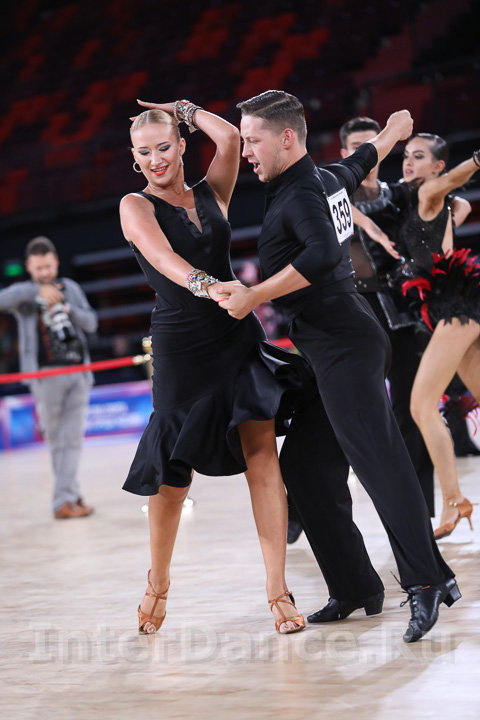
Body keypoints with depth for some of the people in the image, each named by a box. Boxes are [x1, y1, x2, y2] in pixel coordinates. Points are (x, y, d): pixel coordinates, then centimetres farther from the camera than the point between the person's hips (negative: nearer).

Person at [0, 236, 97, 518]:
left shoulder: (70, 287, 14)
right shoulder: (25, 293, 4)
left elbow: (91, 323, 10)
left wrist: (69, 310, -10)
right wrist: (37, 290, -28)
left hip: (78, 373, 2)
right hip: (47, 376, -2)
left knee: (73, 440, -4)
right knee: (56, 442, 1)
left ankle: (64, 501, -2)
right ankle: (72, 495, 9)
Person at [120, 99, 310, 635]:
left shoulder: (211, 193, 12)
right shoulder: (135, 207, 3)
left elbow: (229, 139, -5)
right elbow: (161, 254, -17)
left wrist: (183, 110, 10)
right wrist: (202, 284, -35)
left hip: (238, 337, 2)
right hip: (180, 346, -2)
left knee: (262, 456, -9)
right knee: (171, 473, 4)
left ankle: (278, 591, -8)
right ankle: (158, 583, 27)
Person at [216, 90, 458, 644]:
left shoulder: (300, 193, -13)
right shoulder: (328, 178, 15)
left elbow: (323, 253, -31)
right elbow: (363, 160, 37)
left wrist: (253, 296, -28)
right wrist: (393, 132, 57)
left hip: (344, 346, -10)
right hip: (332, 349, 10)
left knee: (379, 462, -15)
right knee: (303, 466, 8)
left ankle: (426, 582, -17)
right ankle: (355, 588, 10)